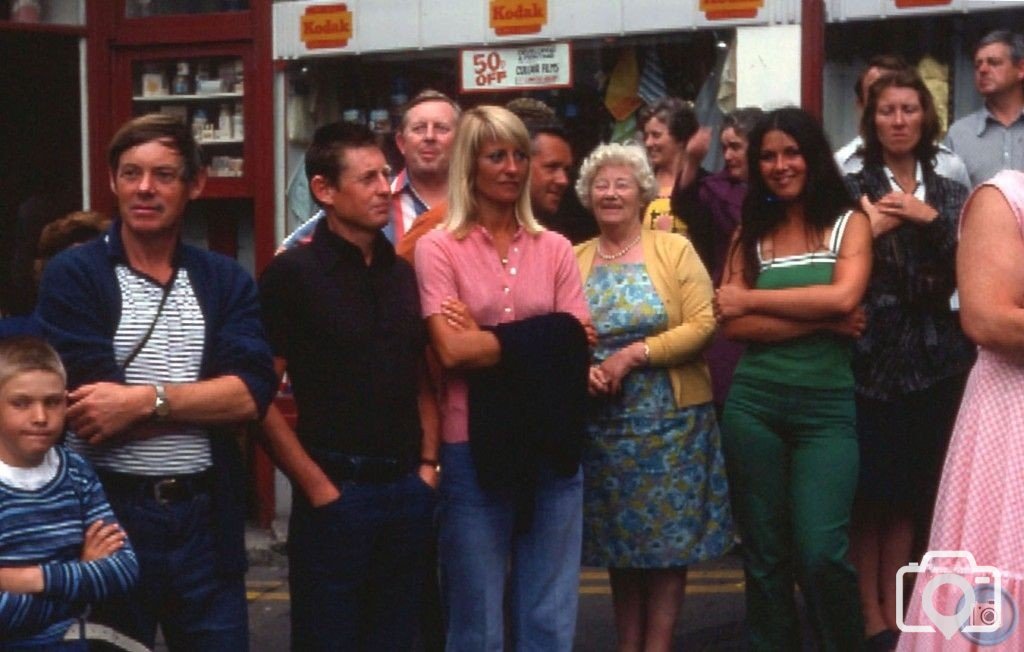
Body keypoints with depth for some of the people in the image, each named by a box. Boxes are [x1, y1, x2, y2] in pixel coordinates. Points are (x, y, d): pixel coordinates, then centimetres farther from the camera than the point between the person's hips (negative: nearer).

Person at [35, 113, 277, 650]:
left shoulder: (227, 281, 7)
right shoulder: (73, 276, -4)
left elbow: (252, 394, -7)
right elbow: (96, 409, -14)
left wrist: (146, 399, -17)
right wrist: (206, 399, -9)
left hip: (206, 519, 3)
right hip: (109, 515, -3)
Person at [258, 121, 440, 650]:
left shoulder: (405, 274, 10)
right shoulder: (292, 274, -8)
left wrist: (427, 463, 6)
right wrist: (315, 485, -13)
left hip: (408, 489, 5)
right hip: (336, 491, -5)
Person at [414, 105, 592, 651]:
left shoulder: (554, 249, 9)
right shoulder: (439, 248, -2)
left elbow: (577, 343, -1)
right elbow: (452, 351, -13)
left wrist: (486, 340, -8)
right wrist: (540, 339, -8)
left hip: (551, 443, 3)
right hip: (473, 446, -3)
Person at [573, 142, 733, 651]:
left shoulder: (674, 249, -2)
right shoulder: (575, 260, 7)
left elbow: (702, 324, -11)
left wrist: (633, 354, -17)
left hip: (670, 420, -3)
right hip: (601, 423, 3)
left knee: (669, 537, 0)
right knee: (618, 538, 9)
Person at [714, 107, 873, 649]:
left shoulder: (848, 223, 5)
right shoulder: (750, 233, 9)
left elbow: (844, 297, -13)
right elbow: (733, 324, -3)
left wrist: (753, 299, -7)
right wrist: (823, 321, -11)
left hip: (827, 406, -2)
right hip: (752, 404, 2)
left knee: (820, 553, -11)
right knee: (764, 555, 7)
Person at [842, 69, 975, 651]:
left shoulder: (950, 194, 11)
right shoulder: (854, 191, 2)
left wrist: (929, 218, -12)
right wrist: (870, 227, -19)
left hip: (932, 361, 3)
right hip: (869, 358, -3)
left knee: (912, 490, 8)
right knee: (868, 488, -2)